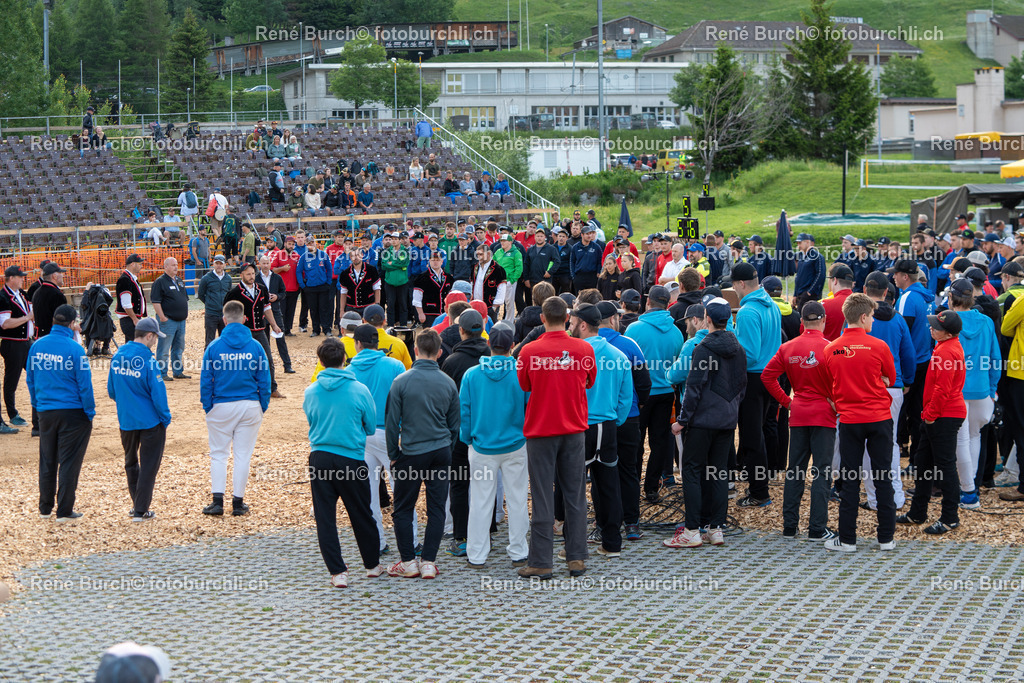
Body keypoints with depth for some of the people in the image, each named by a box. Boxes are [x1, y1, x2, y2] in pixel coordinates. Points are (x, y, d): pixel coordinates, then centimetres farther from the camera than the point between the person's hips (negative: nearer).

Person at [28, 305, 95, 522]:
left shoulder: (37, 346, 0)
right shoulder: (74, 349, -16)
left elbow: (30, 379, 9)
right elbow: (84, 384, -12)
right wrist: (90, 412, -2)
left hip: (45, 412, 5)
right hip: (72, 412, -5)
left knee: (47, 461, 16)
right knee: (69, 462, 3)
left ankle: (45, 508, 24)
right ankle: (64, 511, 5)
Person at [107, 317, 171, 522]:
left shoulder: (117, 357, 1)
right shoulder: (148, 360, -18)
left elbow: (111, 391, 10)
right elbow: (158, 394, -17)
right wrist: (165, 420, -5)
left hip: (125, 420, 6)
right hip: (150, 421, -6)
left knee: (131, 463, 21)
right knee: (149, 465, 3)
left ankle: (137, 504, 30)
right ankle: (141, 511, 2)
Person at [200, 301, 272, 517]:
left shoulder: (214, 347, -6)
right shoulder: (255, 346, -3)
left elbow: (206, 381, -3)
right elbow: (264, 380, 0)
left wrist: (208, 408, 6)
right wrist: (262, 407, 10)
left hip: (221, 407, -1)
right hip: (249, 406, 1)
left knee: (218, 454, 9)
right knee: (243, 455, 7)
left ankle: (218, 501, 1)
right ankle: (238, 502, 11)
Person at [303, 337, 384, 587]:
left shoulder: (310, 392, -2)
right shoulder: (359, 390, -7)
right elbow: (371, 428, 4)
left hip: (319, 458, 1)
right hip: (352, 458, -1)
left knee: (325, 517, 5)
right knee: (361, 515, 13)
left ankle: (338, 571, 0)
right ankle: (372, 564, 27)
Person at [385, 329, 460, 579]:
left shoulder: (401, 382, -9)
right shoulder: (448, 383, 1)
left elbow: (392, 422, -5)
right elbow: (455, 424, 10)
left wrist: (393, 455, 6)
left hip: (411, 453, -3)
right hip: (441, 451, 3)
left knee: (403, 509, 8)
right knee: (436, 509, 7)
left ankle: (408, 562, 8)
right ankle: (429, 561, 6)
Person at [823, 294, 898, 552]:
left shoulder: (831, 349, -2)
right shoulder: (878, 346, -8)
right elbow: (890, 379, 9)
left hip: (849, 421, 1)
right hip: (879, 418, -1)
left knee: (849, 480, 6)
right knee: (883, 477, 6)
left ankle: (847, 538, 6)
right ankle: (886, 537, 9)